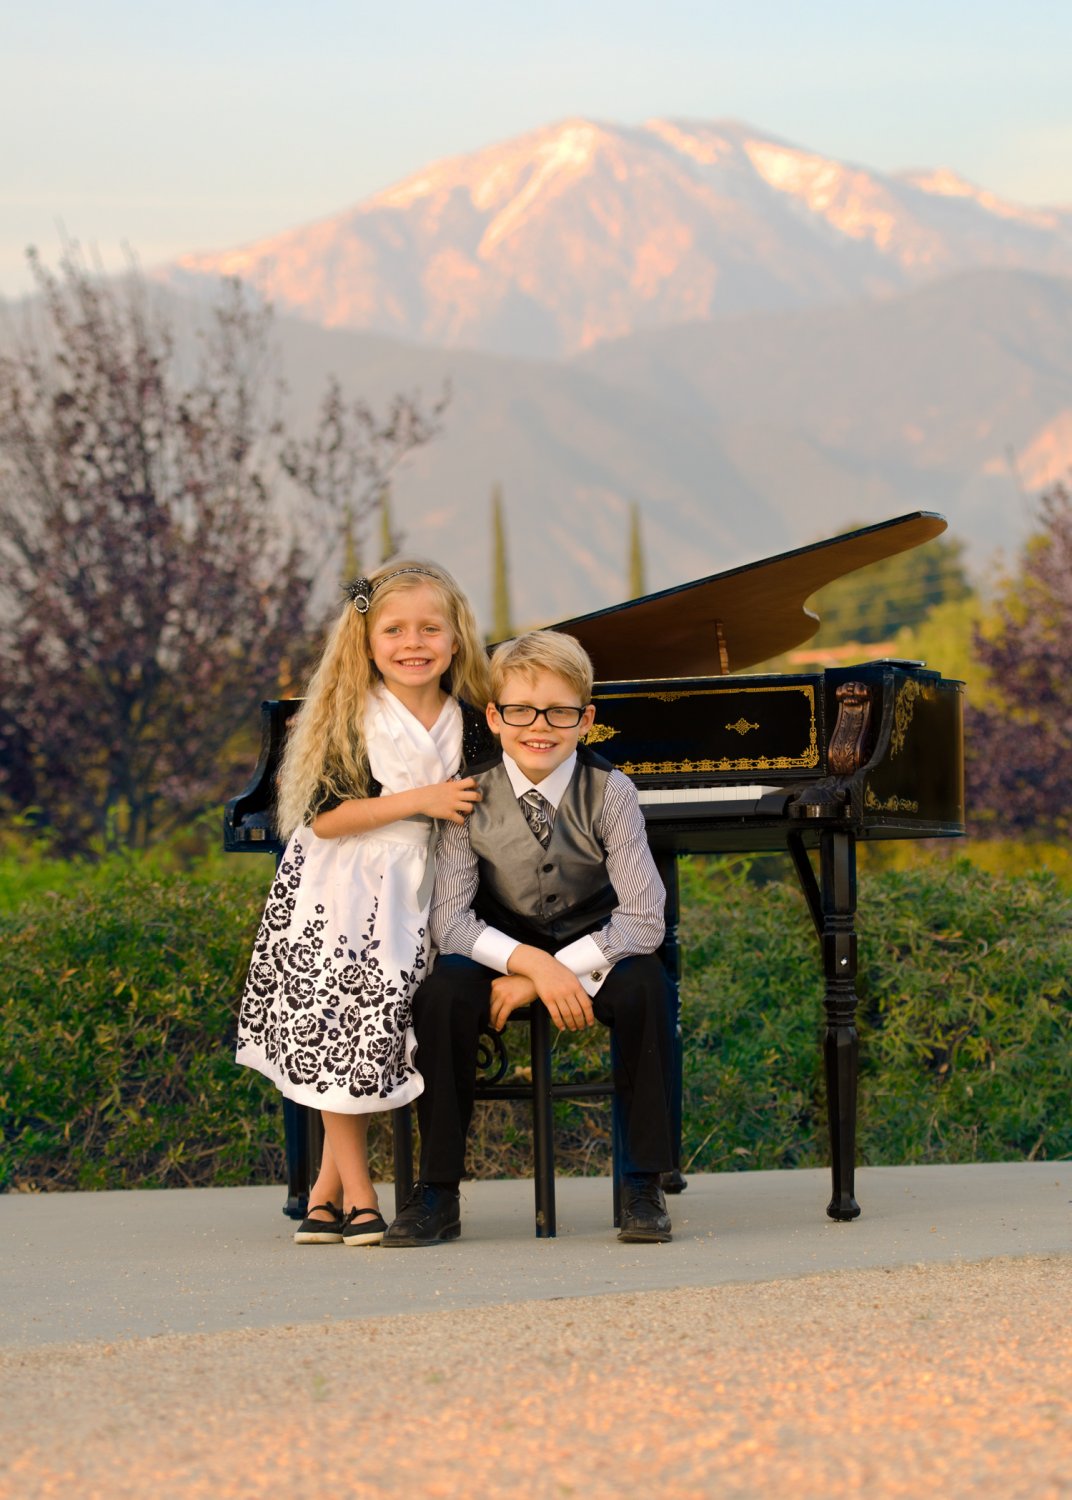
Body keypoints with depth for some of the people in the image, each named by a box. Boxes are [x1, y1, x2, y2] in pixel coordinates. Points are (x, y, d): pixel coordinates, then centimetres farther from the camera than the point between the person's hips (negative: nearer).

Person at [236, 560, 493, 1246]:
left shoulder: (469, 722, 3)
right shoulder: (351, 719, -9)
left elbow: (474, 804, 17)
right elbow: (322, 816, -15)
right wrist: (419, 800, -20)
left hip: (414, 896, 4)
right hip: (340, 899, -4)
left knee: (384, 1030, -1)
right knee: (343, 1031, -9)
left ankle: (328, 1190, 11)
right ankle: (358, 1199, 2)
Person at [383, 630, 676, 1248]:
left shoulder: (608, 791, -15)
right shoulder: (473, 797, -12)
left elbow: (644, 918, -22)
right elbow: (449, 920, -17)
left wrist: (535, 981, -27)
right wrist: (535, 964, -33)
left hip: (595, 954, -1)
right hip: (504, 956, 1)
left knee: (644, 984, -33)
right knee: (443, 993, -30)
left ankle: (645, 1185, -21)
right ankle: (439, 1191, -20)